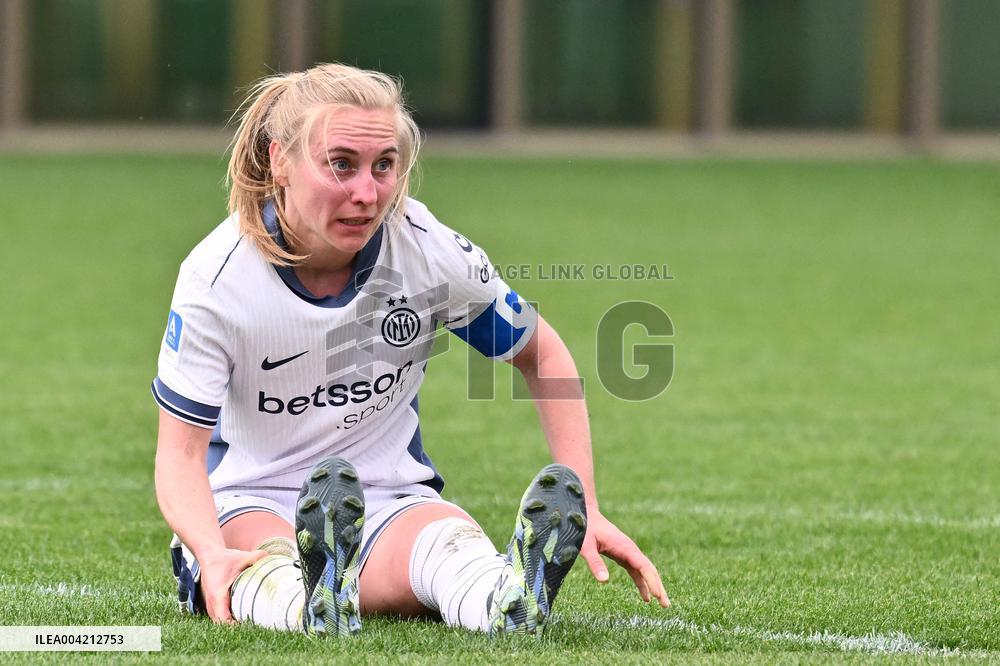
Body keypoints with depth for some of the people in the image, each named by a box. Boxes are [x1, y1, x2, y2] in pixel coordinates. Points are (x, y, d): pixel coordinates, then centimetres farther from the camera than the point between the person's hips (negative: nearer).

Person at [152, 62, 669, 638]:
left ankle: (513, 602, -70)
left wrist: (585, 508, -4)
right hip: (247, 505, -1)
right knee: (271, 560, -40)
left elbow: (543, 356, 7)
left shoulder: (433, 254, -9)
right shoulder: (217, 278, -16)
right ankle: (315, 603, -75)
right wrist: (212, 554, -38)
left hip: (391, 500, 1)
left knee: (449, 541, -36)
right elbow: (181, 450, -15)